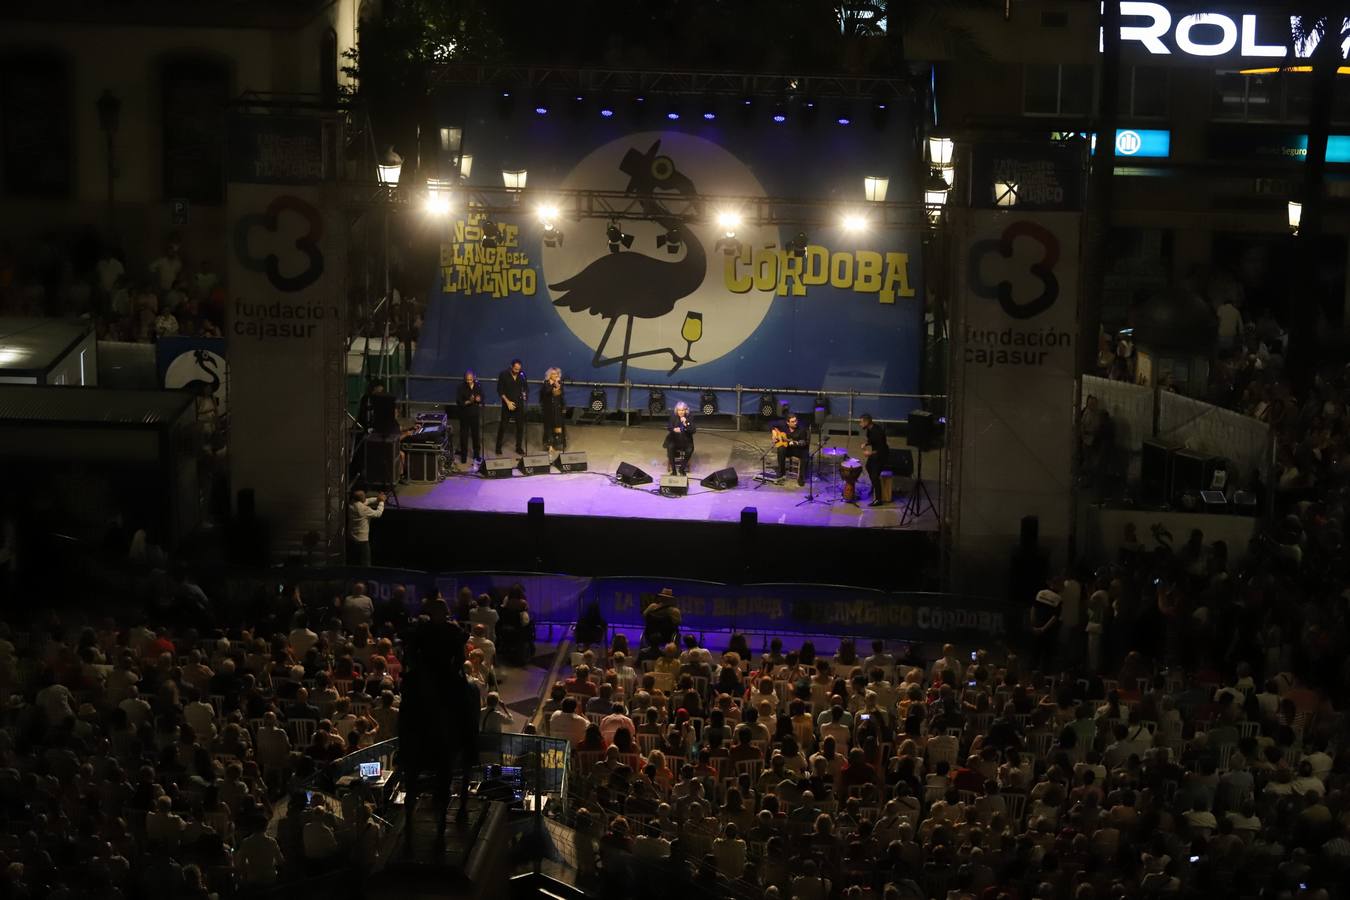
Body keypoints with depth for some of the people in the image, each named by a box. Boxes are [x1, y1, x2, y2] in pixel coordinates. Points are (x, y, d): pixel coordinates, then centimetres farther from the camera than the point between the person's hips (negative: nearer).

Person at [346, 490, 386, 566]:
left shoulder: (351, 505, 0)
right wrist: (381, 502, 5)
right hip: (362, 540, -8)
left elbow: (367, 501, 16)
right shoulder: (364, 509, -22)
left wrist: (377, 499, 13)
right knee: (365, 565, 2)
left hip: (351, 539, 8)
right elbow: (378, 514, -8)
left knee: (354, 564, 17)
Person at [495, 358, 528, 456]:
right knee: (502, 426, 2)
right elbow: (500, 390, -6)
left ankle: (519, 448, 16)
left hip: (519, 404, 2)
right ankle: (498, 448, 13)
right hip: (507, 404, -2)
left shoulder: (522, 374, -3)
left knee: (520, 426, 4)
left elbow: (526, 387, 9)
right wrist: (508, 402, -13)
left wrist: (525, 394, -12)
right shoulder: (504, 374, -10)